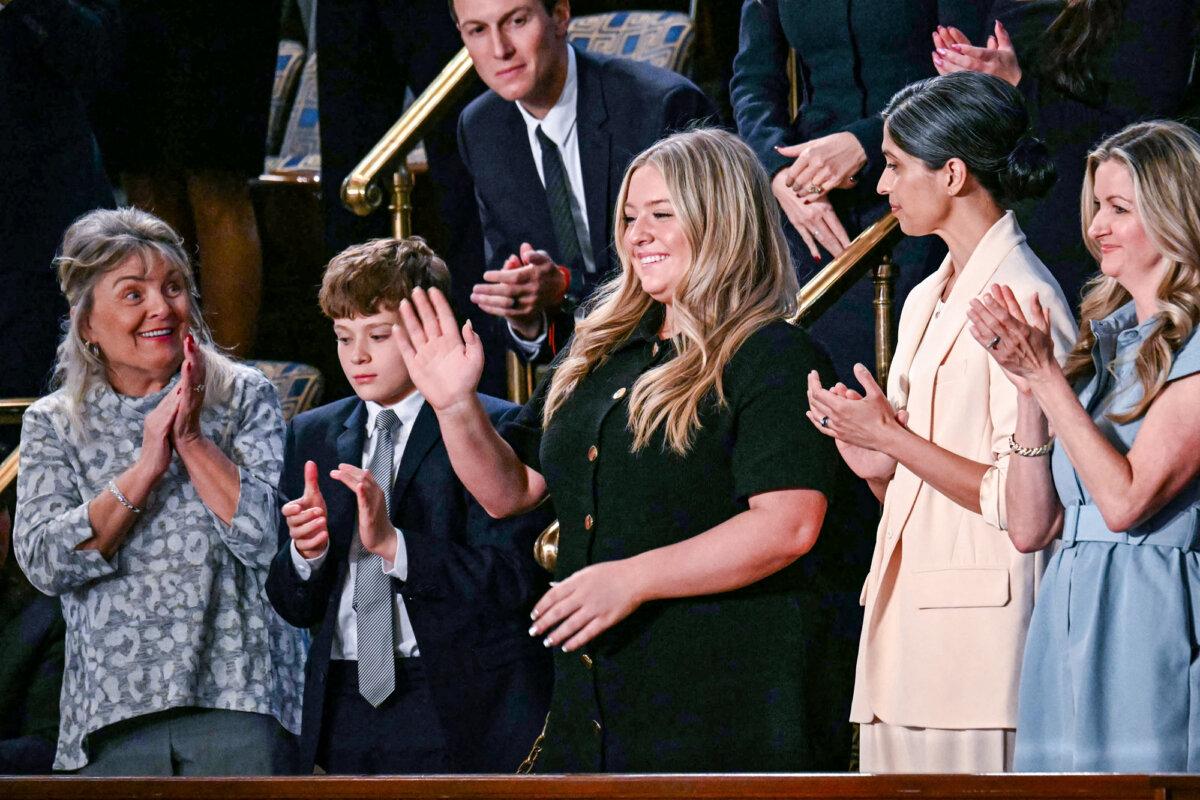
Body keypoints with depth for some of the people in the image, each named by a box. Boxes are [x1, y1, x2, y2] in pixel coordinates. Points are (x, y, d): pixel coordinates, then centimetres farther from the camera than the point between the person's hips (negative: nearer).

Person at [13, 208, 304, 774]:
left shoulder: (244, 396, 6)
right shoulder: (51, 424, 9)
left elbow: (272, 537, -4)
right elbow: (44, 562, -4)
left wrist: (192, 440, -9)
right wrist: (146, 468, -10)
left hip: (237, 697, -1)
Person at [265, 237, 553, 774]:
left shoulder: (498, 428, -4)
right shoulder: (312, 436, 12)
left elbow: (516, 582, -13)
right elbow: (294, 608, 12)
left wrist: (392, 544, -21)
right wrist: (305, 553, -10)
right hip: (345, 711, 4)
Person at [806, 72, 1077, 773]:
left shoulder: (1024, 301, -10)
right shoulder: (926, 301, 18)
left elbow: (1023, 499, -17)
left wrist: (892, 439, -12)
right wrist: (873, 460, 2)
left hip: (979, 629, -9)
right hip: (905, 623, 9)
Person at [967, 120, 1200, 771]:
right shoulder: (1100, 338, 16)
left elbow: (1126, 500, -16)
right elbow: (1030, 528, 12)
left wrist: (1045, 374, -12)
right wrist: (1030, 389, 1)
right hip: (1067, 617, 7)